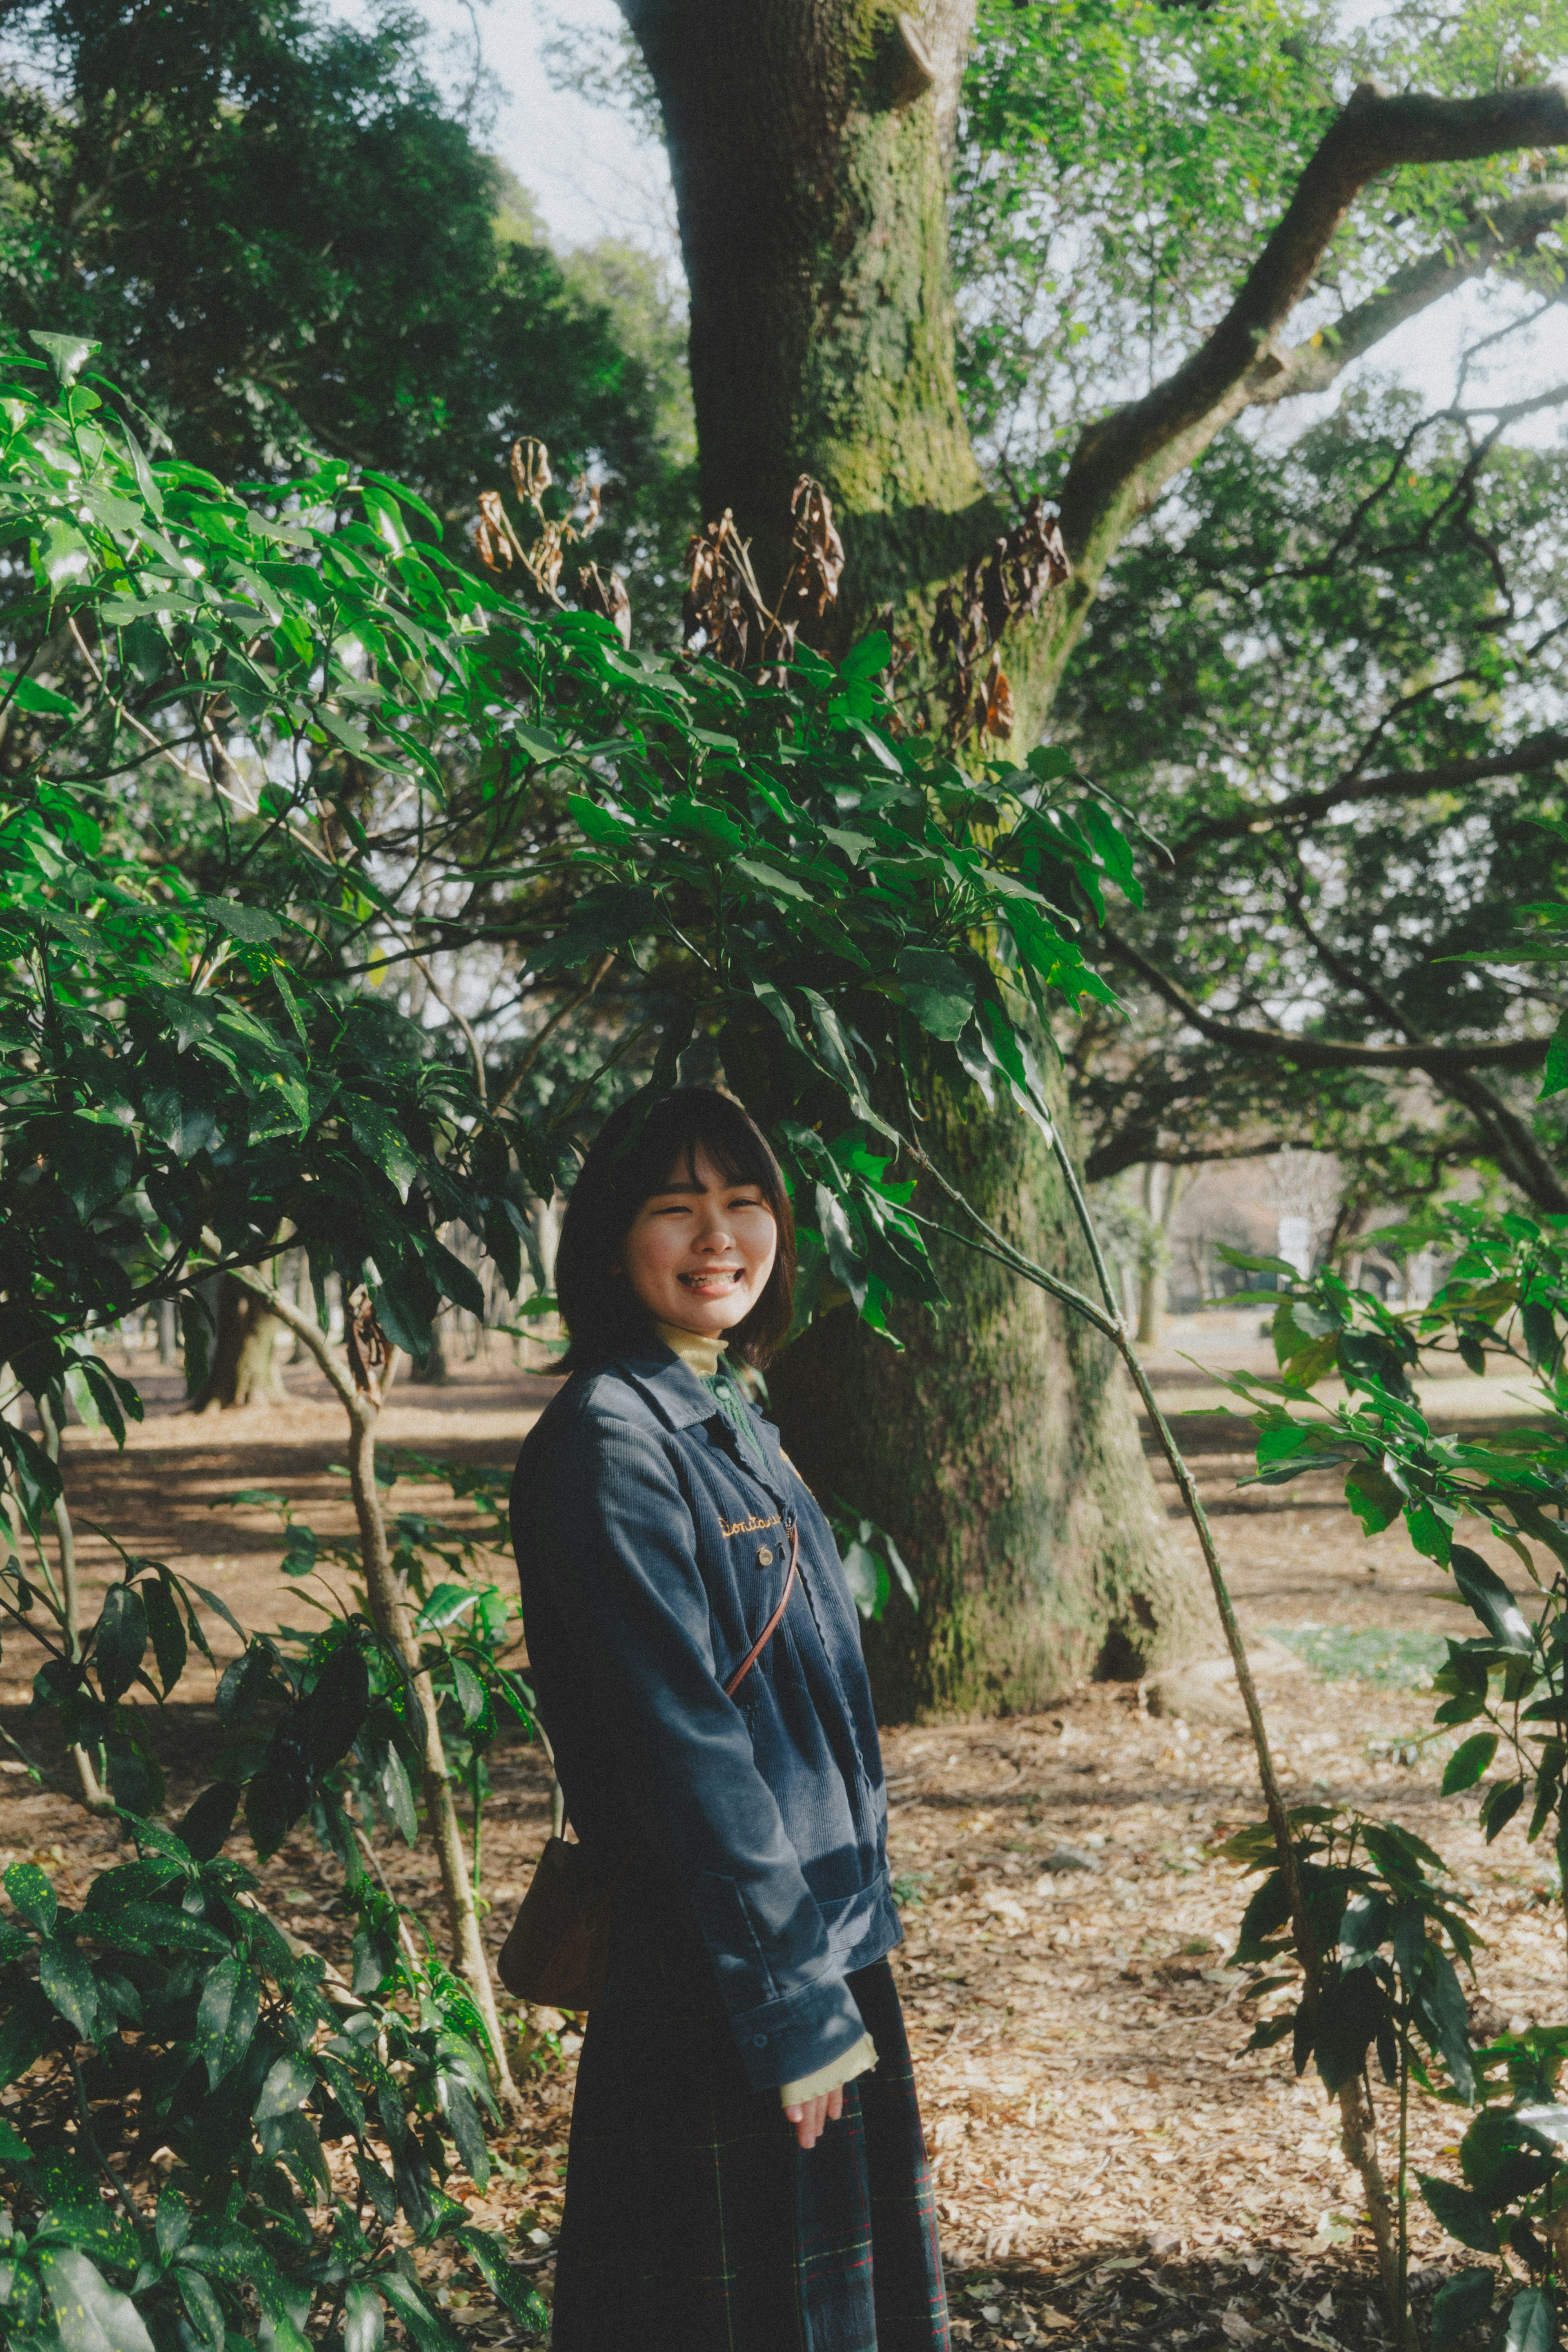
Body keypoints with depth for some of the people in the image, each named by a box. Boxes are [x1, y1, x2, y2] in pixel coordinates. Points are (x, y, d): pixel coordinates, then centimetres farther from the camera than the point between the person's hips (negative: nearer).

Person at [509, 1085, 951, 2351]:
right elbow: (680, 1750, -22)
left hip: (825, 1947, 9)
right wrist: (787, 2010, -20)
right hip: (717, 1990, -9)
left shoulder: (734, 1419, 10)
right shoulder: (607, 1441, -18)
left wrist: (858, 1928, 15)